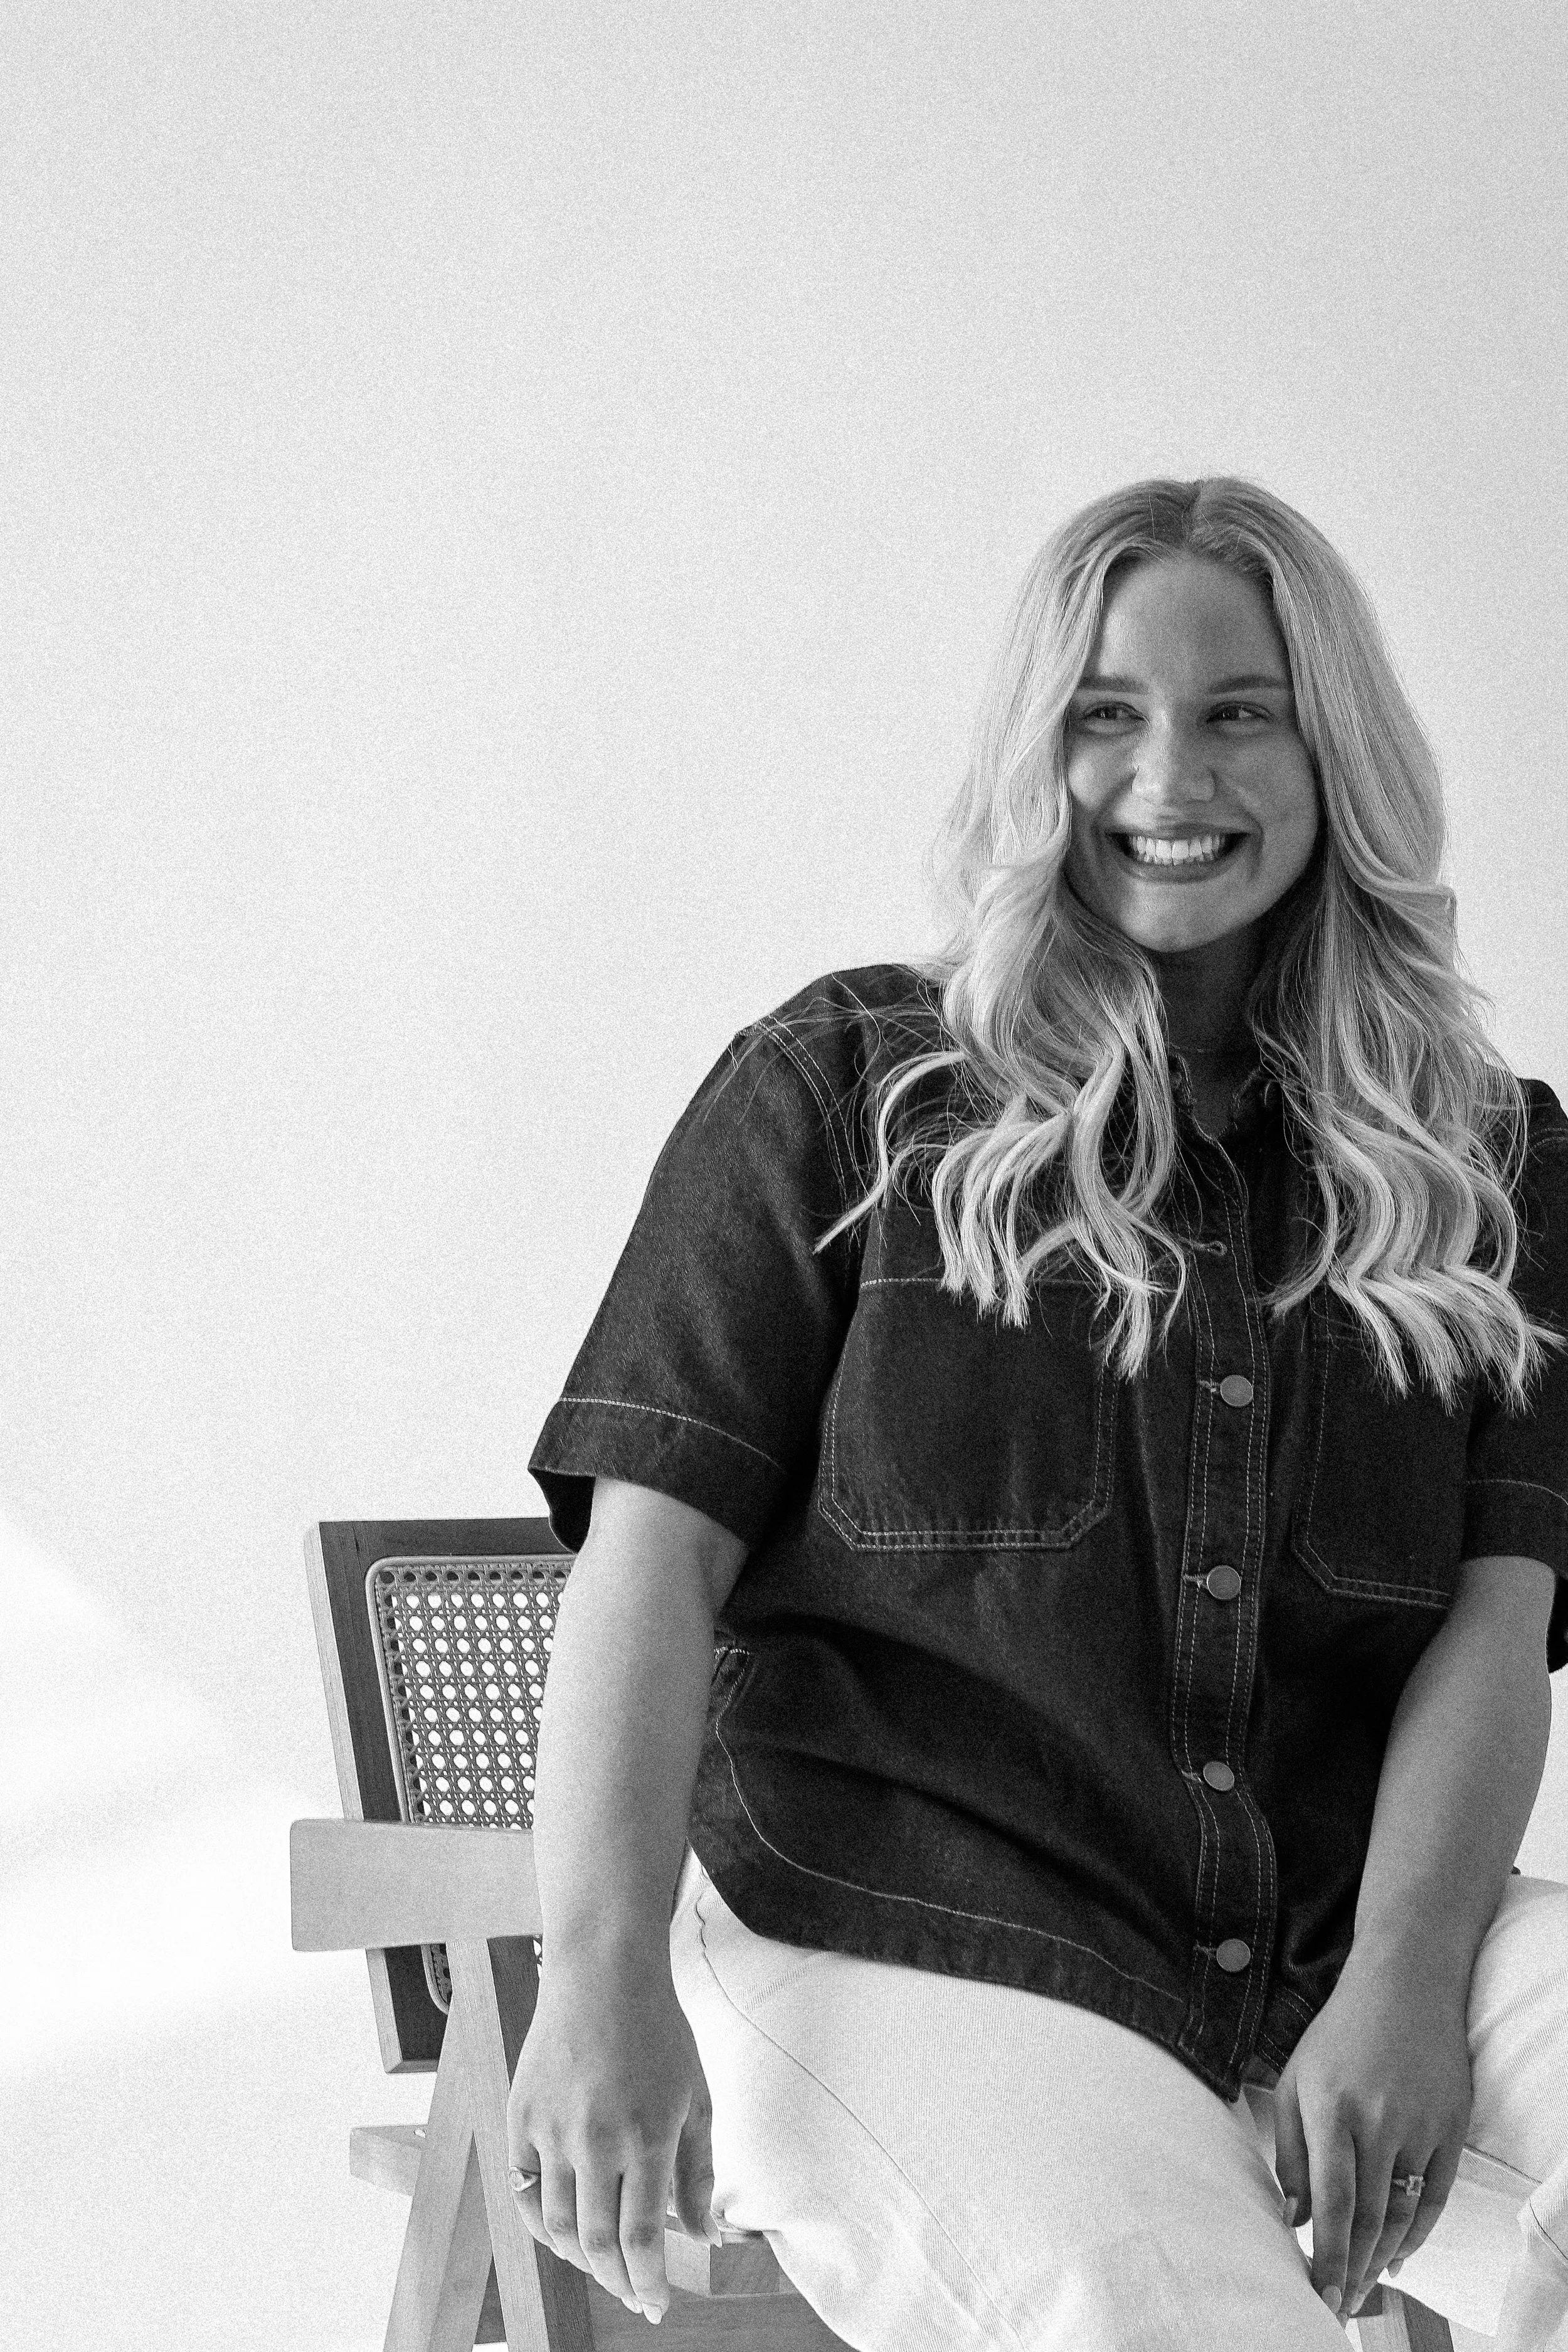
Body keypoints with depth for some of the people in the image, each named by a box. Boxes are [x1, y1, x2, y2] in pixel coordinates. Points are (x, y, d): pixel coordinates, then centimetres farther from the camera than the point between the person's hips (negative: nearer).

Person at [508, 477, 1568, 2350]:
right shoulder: (840, 1092, 8)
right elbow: (654, 1555, 0)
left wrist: (1403, 1986, -15)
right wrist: (604, 1974, -16)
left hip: (1350, 1933, 3)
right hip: (916, 1943, -3)